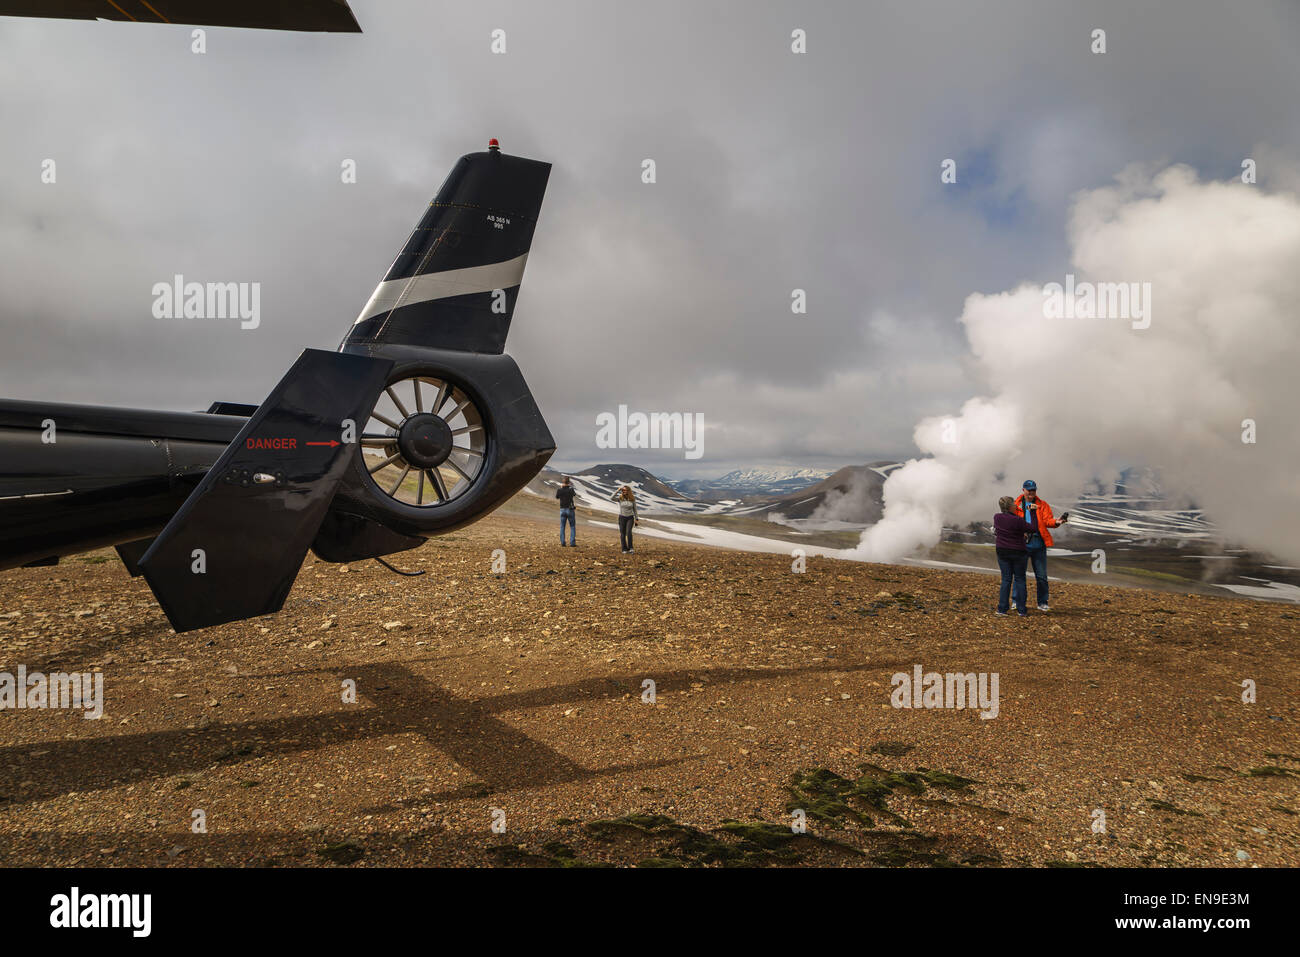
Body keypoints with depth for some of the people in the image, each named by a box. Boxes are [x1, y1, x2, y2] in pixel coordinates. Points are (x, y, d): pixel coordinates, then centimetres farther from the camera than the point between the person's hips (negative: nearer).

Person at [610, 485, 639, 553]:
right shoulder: (620, 498, -7)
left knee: (629, 532, -21)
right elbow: (611, 498, -26)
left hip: (630, 518, 0)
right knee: (622, 534, 1)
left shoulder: (632, 499, -4)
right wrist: (617, 491, -24)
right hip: (622, 517, 0)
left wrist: (636, 519, 3)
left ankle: (630, 547, -10)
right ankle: (624, 549, 14)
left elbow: (634, 509, 5)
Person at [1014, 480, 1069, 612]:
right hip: (1022, 543, -1)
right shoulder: (1016, 505, 7)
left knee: (1041, 576, 3)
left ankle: (1042, 603, 13)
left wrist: (1056, 522, -22)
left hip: (1038, 543, 1)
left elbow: (1047, 520, -1)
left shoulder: (1043, 505, 11)